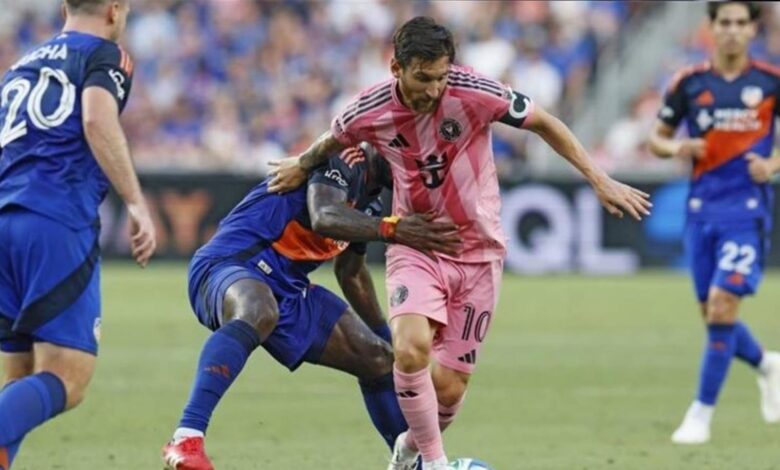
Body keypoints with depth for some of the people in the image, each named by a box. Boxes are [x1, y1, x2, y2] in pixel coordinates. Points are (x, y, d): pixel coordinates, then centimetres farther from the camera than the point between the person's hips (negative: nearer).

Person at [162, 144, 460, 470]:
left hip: (288, 289, 10)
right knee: (258, 313, -44)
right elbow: (324, 218, -33)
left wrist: (383, 333, 41)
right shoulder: (348, 158, -13)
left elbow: (351, 272, 33)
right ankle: (185, 440, -53)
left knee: (379, 360, 12)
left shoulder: (370, 205, 17)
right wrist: (391, 229, -45)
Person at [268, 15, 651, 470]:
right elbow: (333, 141, 12)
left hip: (478, 252, 0)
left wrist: (601, 181, -8)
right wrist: (301, 166, 29)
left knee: (449, 388, 0)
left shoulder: (474, 93, -19)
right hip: (415, 246, 0)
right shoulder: (369, 112, -13)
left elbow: (544, 124, -6)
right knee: (411, 347, -29)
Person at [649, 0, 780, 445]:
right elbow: (658, 138, 11)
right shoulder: (689, 83, 3)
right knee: (712, 311, 7)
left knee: (722, 305, -14)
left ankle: (702, 412, -4)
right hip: (703, 207, 3)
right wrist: (677, 148, -11)